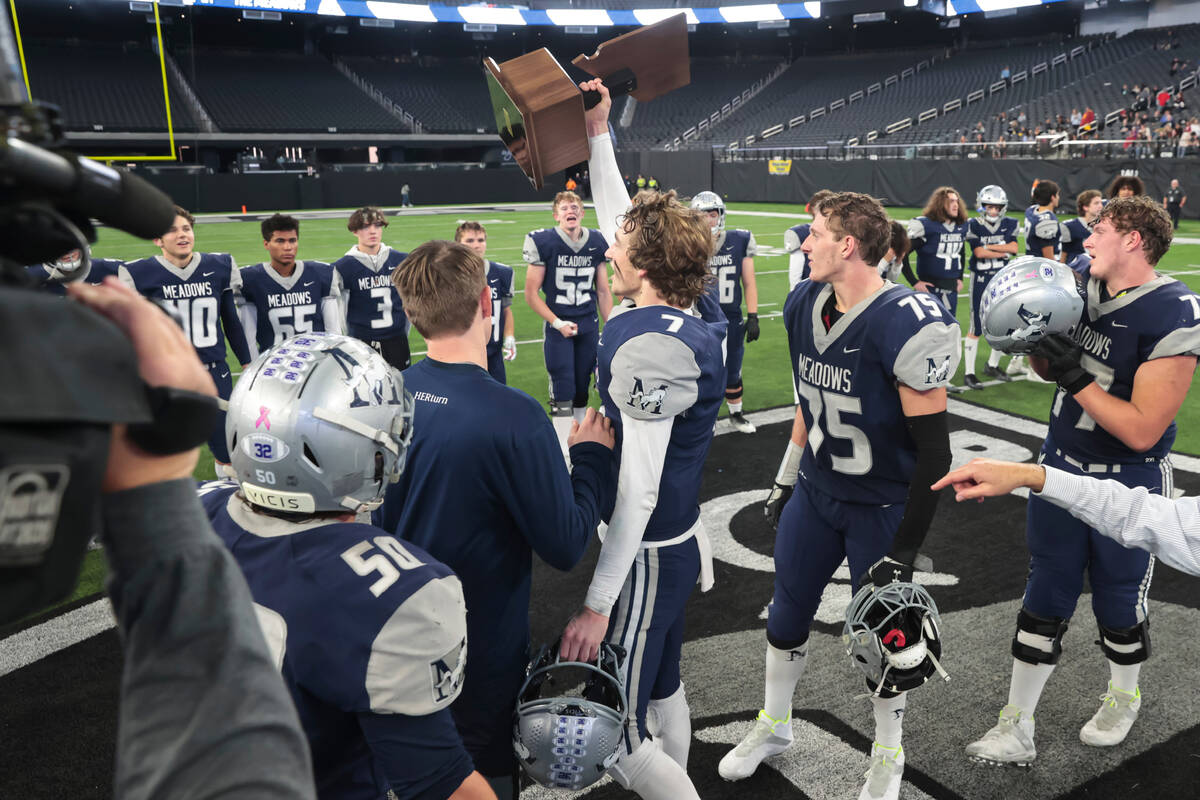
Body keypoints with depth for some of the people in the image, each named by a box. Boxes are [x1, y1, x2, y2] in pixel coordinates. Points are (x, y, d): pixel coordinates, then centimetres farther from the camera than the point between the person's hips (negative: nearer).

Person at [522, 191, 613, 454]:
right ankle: (564, 452, 3)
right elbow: (531, 294, -6)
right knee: (563, 391, -4)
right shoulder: (544, 242, -9)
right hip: (558, 326, -4)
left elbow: (603, 291, 12)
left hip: (589, 325, 4)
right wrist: (557, 323, -13)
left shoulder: (597, 243, 3)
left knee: (581, 388, 11)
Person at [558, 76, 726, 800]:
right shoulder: (689, 327, 1)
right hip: (679, 543, 10)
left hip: (647, 554, -9)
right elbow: (627, 223, 15)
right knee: (662, 692, 26)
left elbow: (638, 488, -27)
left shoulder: (647, 345, -26)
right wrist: (598, 135, 17)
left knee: (617, 739, 2)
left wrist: (599, 603, -23)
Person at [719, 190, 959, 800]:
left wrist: (902, 551, -20)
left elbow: (932, 450, -21)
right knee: (787, 613, 17)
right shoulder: (804, 306, -2)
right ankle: (773, 726, 42)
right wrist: (784, 482, 17)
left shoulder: (905, 324, -24)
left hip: (883, 506, -6)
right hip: (815, 492, 6)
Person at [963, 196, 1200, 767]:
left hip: (1128, 484, -5)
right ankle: (1016, 730, 22)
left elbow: (1142, 430, -25)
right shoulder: (1081, 285, -2)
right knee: (1043, 602, 10)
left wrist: (1075, 375, -27)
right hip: (1060, 464, 5)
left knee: (1119, 606, 15)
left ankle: (1124, 698, 46)